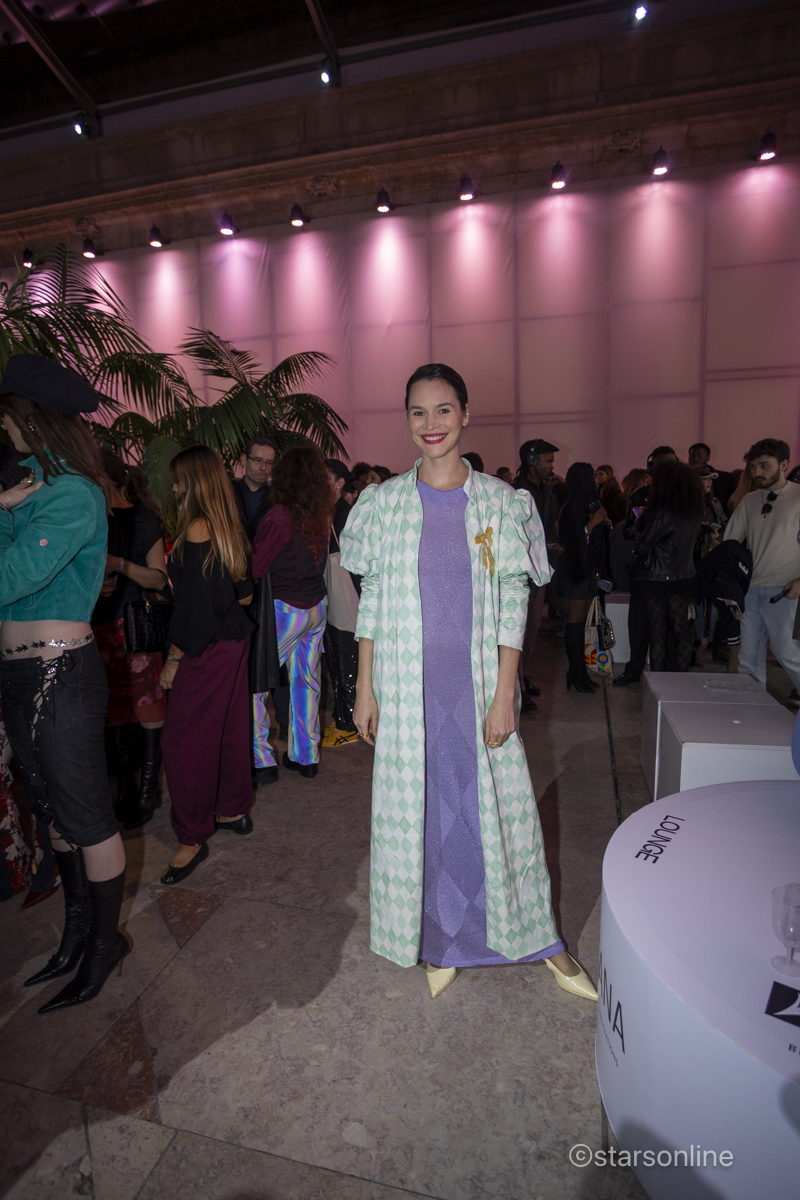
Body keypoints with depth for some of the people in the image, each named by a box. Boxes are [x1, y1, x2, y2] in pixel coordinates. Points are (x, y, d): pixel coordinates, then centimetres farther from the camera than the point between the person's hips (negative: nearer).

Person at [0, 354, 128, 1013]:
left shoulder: (72, 496, -16)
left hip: (60, 674, -9)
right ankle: (78, 924, 38)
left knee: (85, 815, 5)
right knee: (54, 809, 20)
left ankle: (106, 940, 25)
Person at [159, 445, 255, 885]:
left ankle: (193, 837, 12)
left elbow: (195, 605, -20)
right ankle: (233, 810, 32)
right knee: (229, 729, 18)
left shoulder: (196, 530, -17)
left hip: (205, 651, -9)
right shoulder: (231, 528, 8)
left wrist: (174, 658, -12)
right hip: (235, 642, 9)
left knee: (184, 741, 1)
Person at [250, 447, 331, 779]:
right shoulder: (321, 515, 2)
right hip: (317, 606, 7)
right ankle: (306, 757, 26)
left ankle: (262, 760, 10)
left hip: (286, 609, -7)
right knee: (307, 680, 15)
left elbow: (255, 568, -11)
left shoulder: (279, 516, -17)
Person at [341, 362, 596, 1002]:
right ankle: (441, 938, 35)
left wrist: (504, 696, -9)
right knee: (419, 807, 12)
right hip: (407, 686, 1)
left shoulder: (501, 502, -1)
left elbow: (512, 605, -3)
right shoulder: (385, 502, 1)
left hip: (479, 684, -1)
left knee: (495, 805, 9)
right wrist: (364, 689, 1)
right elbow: (372, 601, 3)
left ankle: (539, 937, 33)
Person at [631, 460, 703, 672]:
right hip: (684, 577, 6)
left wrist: (639, 523, 1)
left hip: (657, 580, -6)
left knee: (657, 633, 4)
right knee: (680, 630, 13)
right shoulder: (694, 512, 3)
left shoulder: (663, 512, -18)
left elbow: (642, 545, -16)